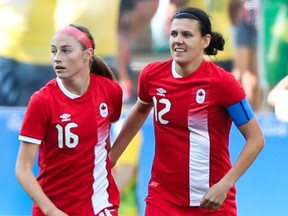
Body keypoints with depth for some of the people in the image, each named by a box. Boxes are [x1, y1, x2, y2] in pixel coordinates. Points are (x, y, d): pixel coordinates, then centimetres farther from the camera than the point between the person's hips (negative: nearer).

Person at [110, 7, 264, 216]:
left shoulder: (222, 82, -14)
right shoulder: (152, 75, -2)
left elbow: (256, 139, -9)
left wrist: (224, 185, -17)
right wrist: (112, 155, 23)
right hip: (163, 197, 3)